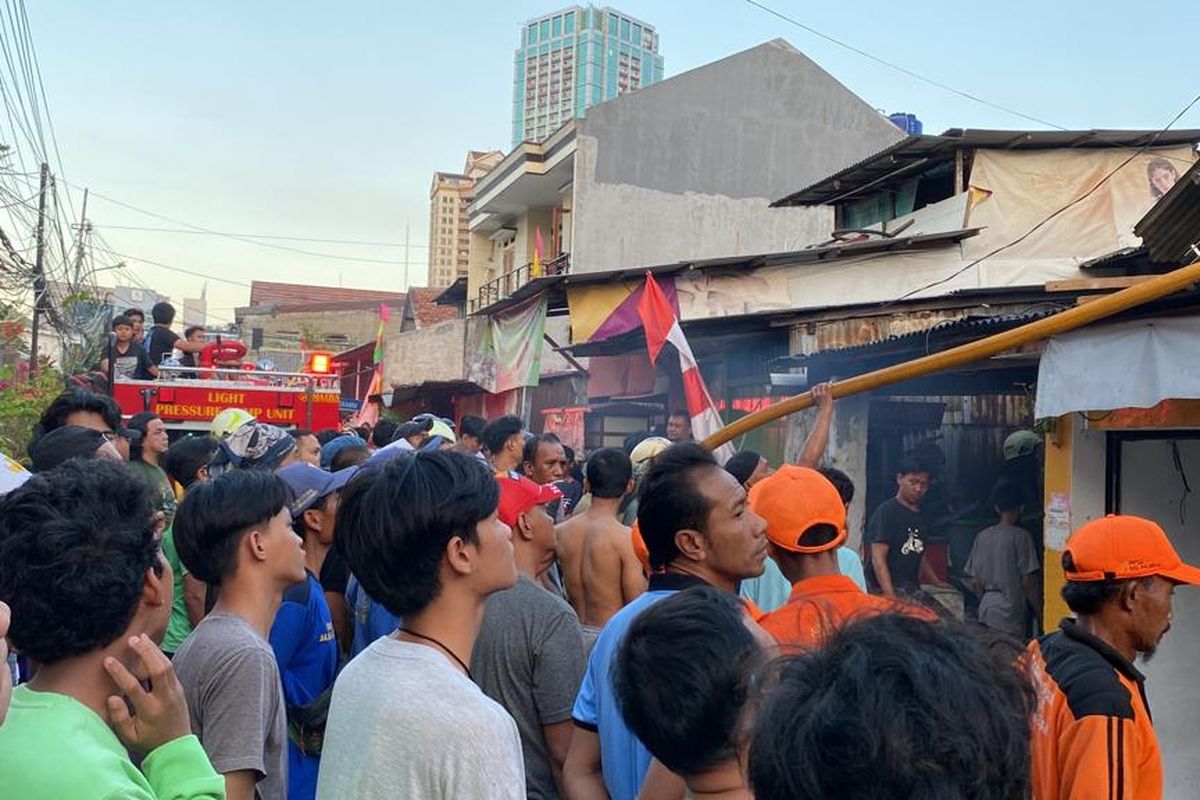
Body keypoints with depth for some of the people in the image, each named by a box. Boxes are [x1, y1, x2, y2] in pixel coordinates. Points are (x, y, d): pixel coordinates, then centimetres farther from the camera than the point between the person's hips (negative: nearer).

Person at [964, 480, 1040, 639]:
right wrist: (1039, 612, 0)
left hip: (986, 610, 6)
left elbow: (975, 583, 9)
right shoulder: (1021, 536, -8)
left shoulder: (982, 536, 7)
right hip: (1012, 612, -5)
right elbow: (1027, 582, -10)